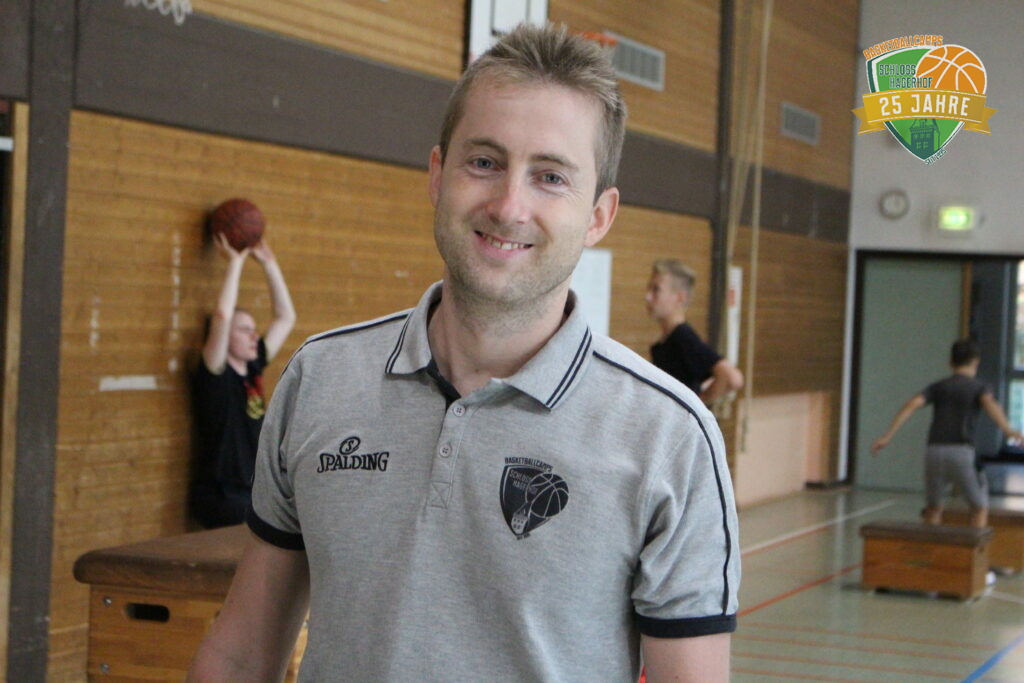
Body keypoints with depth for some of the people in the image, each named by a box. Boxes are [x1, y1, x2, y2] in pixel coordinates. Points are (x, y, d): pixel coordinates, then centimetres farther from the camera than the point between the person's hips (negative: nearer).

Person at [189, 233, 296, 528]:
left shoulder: (253, 369, 11)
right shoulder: (215, 376, -9)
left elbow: (286, 318, 17)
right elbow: (223, 315, -23)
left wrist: (269, 263, 12)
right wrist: (235, 261, -15)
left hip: (253, 493, 8)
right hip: (219, 497, -8)